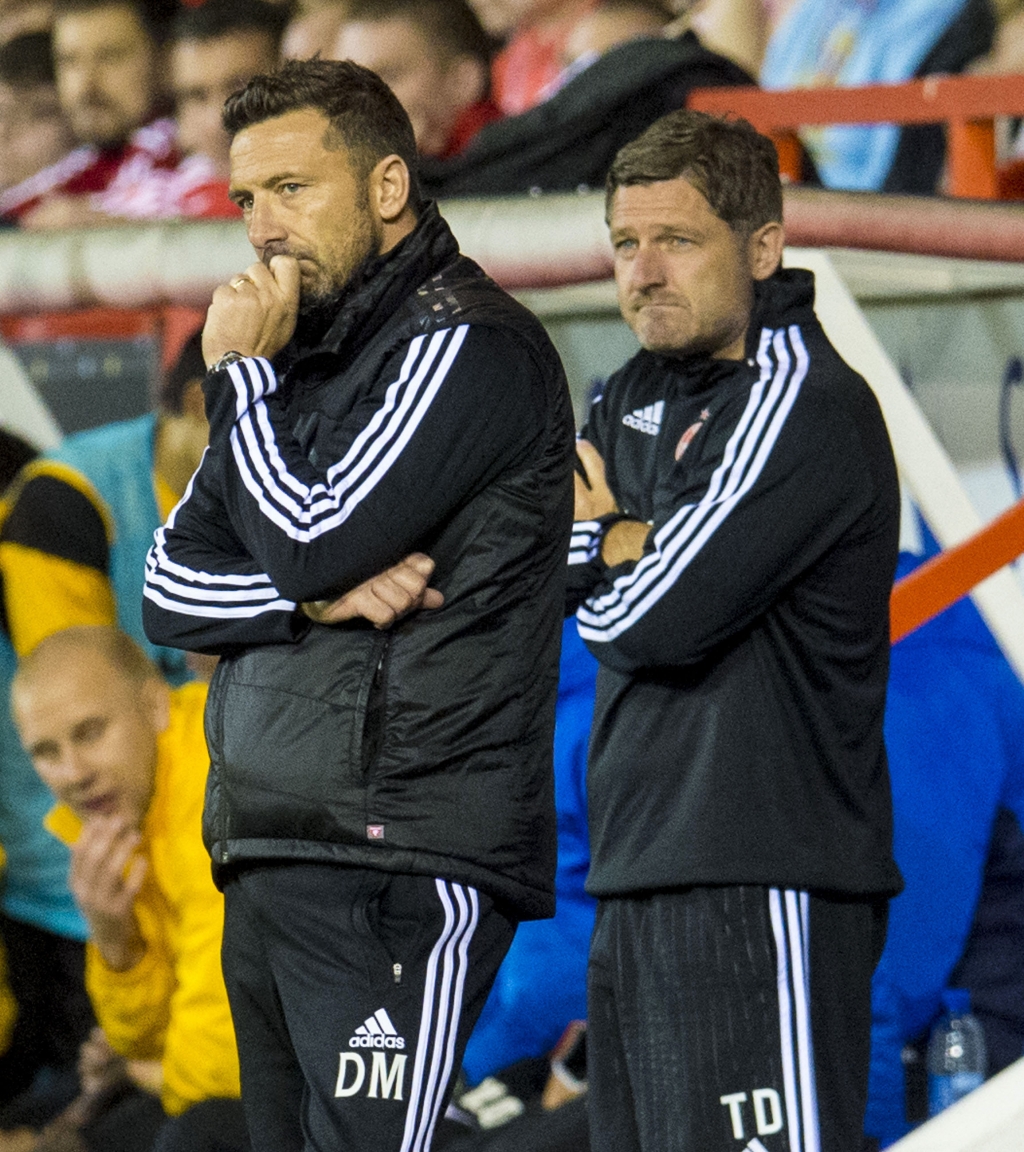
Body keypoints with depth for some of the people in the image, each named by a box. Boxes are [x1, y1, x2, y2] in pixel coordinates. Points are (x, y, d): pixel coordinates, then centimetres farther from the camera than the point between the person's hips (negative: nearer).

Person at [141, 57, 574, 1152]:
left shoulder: (466, 344, -5)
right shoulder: (304, 356, 21)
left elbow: (314, 541, -14)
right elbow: (171, 590, 14)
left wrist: (241, 376, 0)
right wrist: (315, 599, -6)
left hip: (400, 865, -9)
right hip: (267, 871, 9)